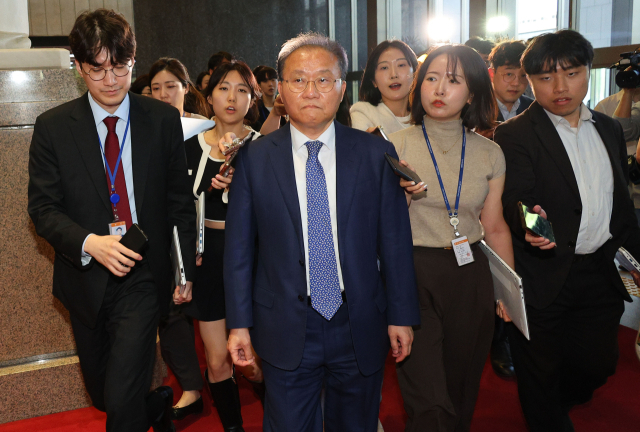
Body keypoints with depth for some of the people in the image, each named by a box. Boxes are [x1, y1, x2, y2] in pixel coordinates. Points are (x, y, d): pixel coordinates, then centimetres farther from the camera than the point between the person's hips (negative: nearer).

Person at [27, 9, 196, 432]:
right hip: (86, 280, 3)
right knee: (101, 393, 19)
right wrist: (89, 243, -22)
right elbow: (43, 207, -4)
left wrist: (186, 270, 4)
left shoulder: (163, 120, -3)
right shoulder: (53, 127, -3)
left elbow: (180, 201, 3)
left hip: (143, 276, -2)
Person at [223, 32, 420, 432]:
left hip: (361, 328, 1)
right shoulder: (255, 158, -2)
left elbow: (395, 240, 1)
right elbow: (239, 246, 0)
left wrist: (401, 315, 2)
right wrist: (239, 323, 0)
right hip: (285, 332, 0)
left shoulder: (376, 153, -2)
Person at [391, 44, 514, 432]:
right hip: (414, 273, -3)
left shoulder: (489, 153, 5)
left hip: (471, 279, 3)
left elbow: (495, 228, 10)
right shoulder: (396, 145, -2)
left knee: (463, 386, 15)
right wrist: (400, 194, -19)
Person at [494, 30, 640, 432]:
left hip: (602, 274, 5)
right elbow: (516, 199, -18)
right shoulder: (514, 134, -9)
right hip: (544, 276, -5)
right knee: (541, 372, 9)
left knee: (598, 363, 16)